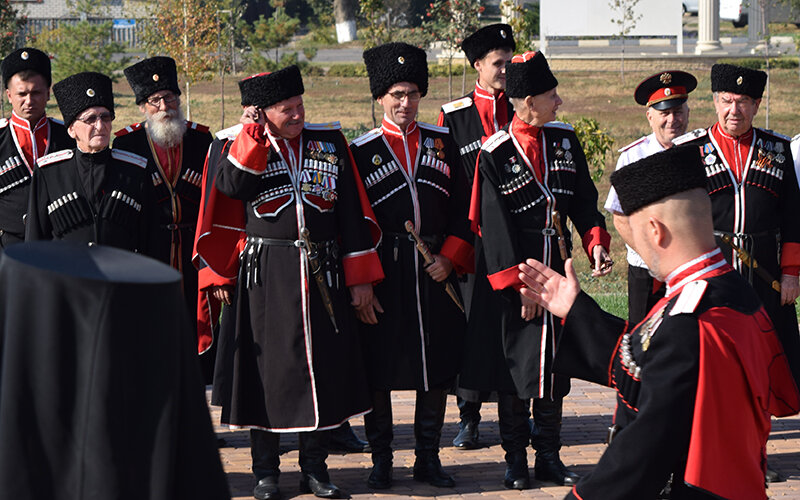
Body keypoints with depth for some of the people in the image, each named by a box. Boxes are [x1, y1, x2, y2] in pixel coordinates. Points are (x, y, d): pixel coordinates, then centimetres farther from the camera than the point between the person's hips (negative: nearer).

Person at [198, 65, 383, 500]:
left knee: (322, 365, 5)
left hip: (322, 275, 2)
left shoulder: (330, 142, 6)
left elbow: (353, 211, 7)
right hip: (267, 277, -2)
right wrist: (255, 133, -15)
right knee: (267, 364, 1)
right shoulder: (247, 147, 2)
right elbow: (230, 186, -19)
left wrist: (360, 275, 4)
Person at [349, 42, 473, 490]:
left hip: (436, 274, 3)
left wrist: (450, 258, -3)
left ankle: (429, 458, 17)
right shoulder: (363, 151, 0)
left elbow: (464, 208, 10)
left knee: (437, 370, 6)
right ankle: (381, 461, 12)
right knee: (379, 372, 1)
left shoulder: (443, 142, 8)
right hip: (384, 277, -3)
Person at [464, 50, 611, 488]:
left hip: (557, 268, 5)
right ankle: (515, 460, 13)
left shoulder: (565, 139, 4)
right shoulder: (495, 154, -12)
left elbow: (584, 199, 7)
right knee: (514, 367, 2)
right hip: (511, 275, -5)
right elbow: (495, 226, -12)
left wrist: (596, 242, -10)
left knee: (554, 366, 9)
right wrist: (520, 283, -16)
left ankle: (549, 457, 18)